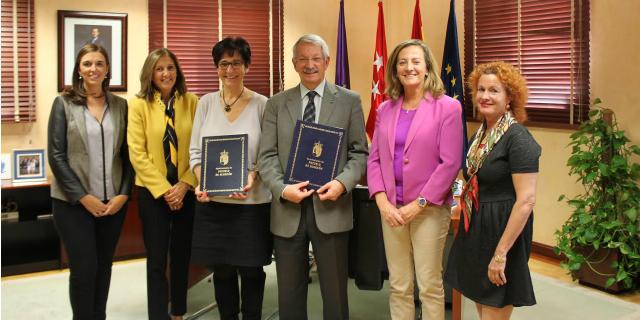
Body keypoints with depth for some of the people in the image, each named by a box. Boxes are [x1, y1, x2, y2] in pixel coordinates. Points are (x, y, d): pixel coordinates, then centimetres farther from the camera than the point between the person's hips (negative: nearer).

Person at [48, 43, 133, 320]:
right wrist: (83, 197, -12)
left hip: (113, 201, 3)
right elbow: (56, 156, -6)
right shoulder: (64, 103, -1)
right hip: (74, 202, -3)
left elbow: (127, 154, 7)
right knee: (84, 269, -3)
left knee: (103, 267, 10)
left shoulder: (120, 105, 7)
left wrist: (123, 194, -5)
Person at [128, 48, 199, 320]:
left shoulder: (192, 102, 0)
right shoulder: (139, 104, -5)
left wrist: (184, 185, -10)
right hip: (153, 192, -2)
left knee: (182, 256, 14)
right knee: (156, 260, -1)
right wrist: (164, 190, -13)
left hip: (187, 191, 3)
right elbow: (137, 154, -8)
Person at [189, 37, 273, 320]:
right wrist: (201, 182, -11)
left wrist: (253, 178, -21)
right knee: (222, 271, 11)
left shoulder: (262, 105, -2)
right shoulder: (206, 103, 6)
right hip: (212, 201, 2)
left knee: (251, 270, 7)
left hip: (252, 201, -2)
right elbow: (195, 151, 6)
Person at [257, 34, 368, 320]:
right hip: (287, 209, 2)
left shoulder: (349, 101, 4)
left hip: (331, 208, -1)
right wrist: (282, 188, -16)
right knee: (289, 294, 12)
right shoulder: (276, 104, 8)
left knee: (335, 293, 9)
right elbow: (267, 156, 1)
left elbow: (359, 153, 1)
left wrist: (343, 183, -17)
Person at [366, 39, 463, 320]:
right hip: (391, 209, 4)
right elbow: (374, 159, 8)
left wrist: (418, 204, -14)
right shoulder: (385, 110, 9)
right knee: (398, 286, 12)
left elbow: (450, 163, -11)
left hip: (429, 209, -4)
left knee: (430, 286, 4)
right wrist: (382, 201, -6)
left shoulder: (447, 107, -6)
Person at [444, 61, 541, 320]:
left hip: (503, 231, -8)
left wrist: (501, 253, -23)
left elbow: (526, 201, -22)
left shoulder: (518, 138, -16)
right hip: (475, 230, 8)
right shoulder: (481, 133, 9)